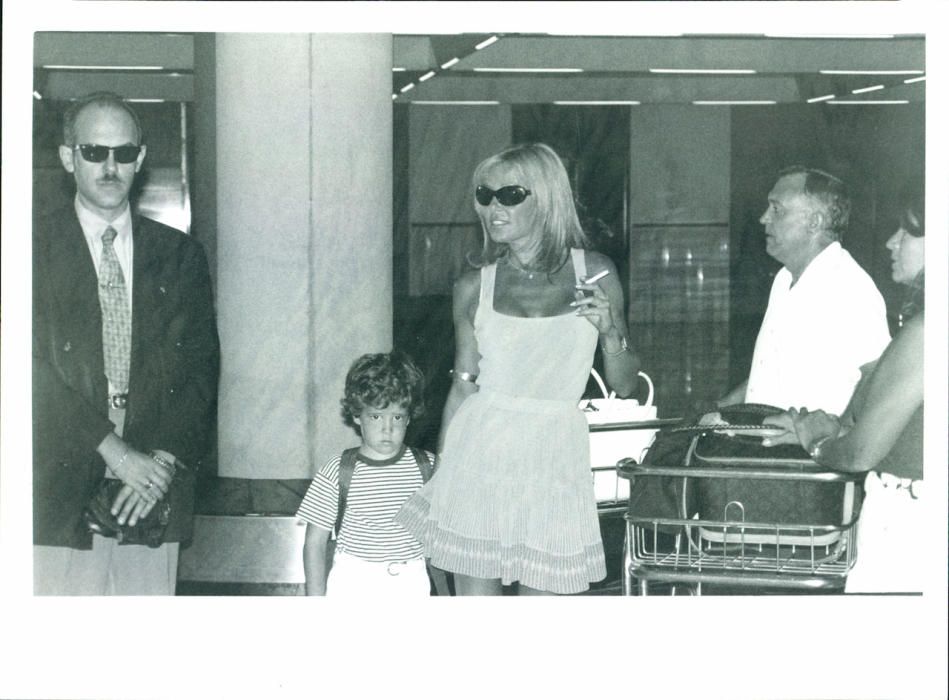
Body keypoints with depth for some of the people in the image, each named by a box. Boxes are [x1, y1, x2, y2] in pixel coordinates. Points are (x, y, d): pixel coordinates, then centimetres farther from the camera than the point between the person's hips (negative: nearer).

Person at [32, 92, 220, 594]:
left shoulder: (180, 255, 13)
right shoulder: (35, 246, 4)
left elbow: (201, 370, 8)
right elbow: (33, 368, -6)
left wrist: (164, 459, -7)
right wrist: (114, 451, -14)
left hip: (152, 496, 2)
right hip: (58, 501, -2)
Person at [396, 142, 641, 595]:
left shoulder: (593, 273, 3)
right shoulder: (474, 287, 4)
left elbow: (625, 386, 7)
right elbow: (462, 388, 10)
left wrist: (610, 333, -11)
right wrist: (439, 472, 8)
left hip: (555, 458, 0)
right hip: (480, 452, 0)